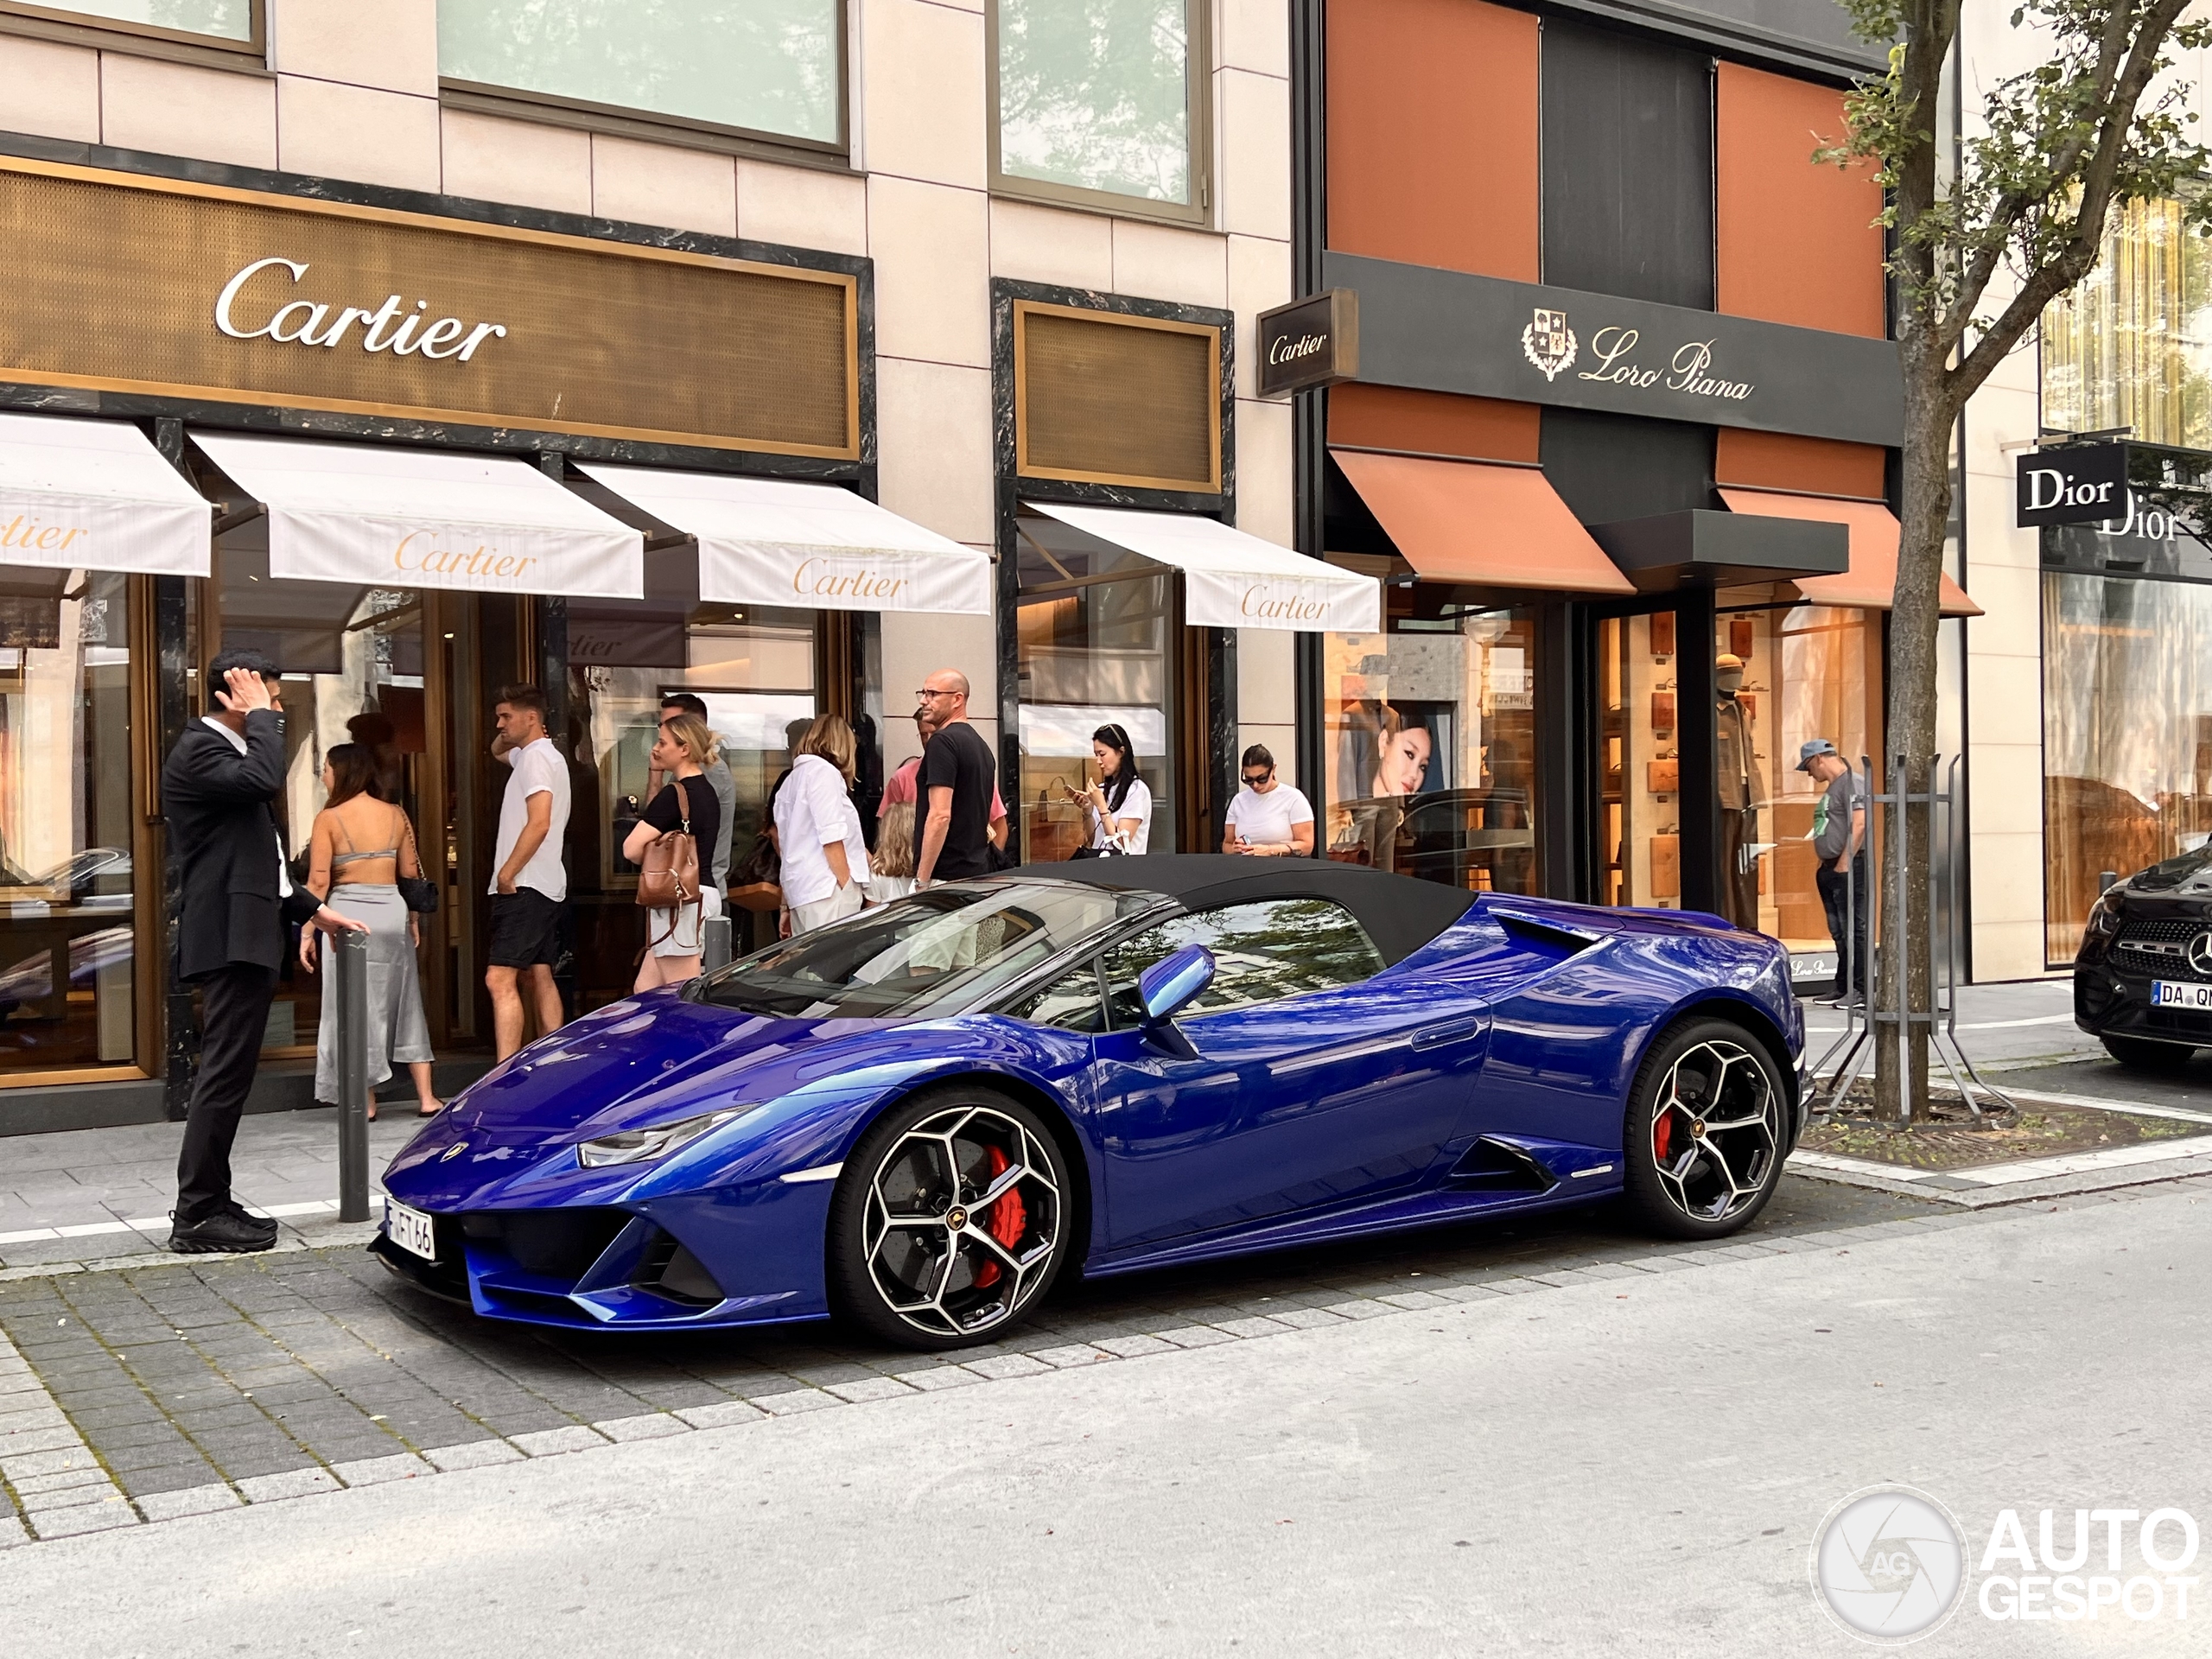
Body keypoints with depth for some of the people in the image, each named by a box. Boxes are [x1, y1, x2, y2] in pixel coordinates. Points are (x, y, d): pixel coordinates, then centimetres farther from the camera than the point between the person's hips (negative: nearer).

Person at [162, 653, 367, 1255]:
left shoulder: (226, 749, 22)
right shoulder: (199, 749, -9)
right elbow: (266, 778, -30)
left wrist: (312, 908, 24)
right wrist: (259, 715, -15)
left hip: (244, 939, 11)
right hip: (230, 939, -11)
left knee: (227, 1076, 13)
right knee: (224, 1075, -9)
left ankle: (209, 1205, 19)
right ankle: (197, 1217, -6)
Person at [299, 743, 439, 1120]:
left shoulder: (329, 818, -5)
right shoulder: (396, 815, 6)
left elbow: (318, 881, -8)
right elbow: (411, 874, 8)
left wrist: (308, 932, -5)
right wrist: (414, 920, 17)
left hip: (349, 912, -4)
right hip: (392, 911, 4)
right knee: (404, 1003, 12)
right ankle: (427, 1097, 11)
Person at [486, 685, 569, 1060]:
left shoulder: (537, 756, -12)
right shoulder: (536, 753, 20)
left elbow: (540, 823, -22)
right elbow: (497, 749, 40)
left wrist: (506, 873, -19)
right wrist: (507, 735, 19)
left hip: (525, 887, -11)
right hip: (544, 887, 11)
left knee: (500, 980, -17)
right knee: (540, 978, 12)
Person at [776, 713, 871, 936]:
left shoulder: (792, 778, 22)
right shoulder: (823, 770, -3)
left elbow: (784, 840, 25)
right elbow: (831, 836, -12)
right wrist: (847, 886, -10)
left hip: (799, 888, 9)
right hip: (827, 887, -9)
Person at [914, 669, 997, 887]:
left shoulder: (943, 741, -12)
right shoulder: (981, 745, 17)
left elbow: (940, 815, -19)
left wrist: (922, 879, -18)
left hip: (947, 877, -9)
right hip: (978, 873, 9)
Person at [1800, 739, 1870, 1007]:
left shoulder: (1851, 783, -11)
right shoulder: (1832, 787, 20)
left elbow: (1859, 824, -21)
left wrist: (1843, 863, -21)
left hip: (1848, 868, -10)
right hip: (1830, 868, 10)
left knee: (1854, 930, -8)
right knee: (1839, 932, 13)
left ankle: (1861, 991, -6)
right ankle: (1843, 989, 18)